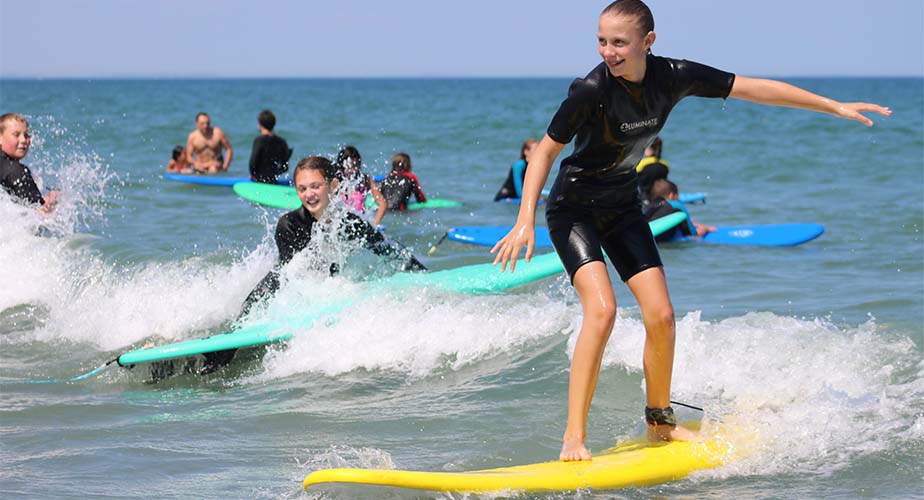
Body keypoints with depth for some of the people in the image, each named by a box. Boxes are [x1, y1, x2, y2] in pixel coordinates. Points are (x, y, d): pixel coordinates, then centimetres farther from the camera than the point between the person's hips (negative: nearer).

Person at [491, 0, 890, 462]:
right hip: (574, 208, -5)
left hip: (622, 207, 5)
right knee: (601, 308, -23)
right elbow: (546, 150, -16)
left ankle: (660, 423, 21)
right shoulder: (591, 90, -26)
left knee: (661, 315, -1)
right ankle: (573, 438, -21)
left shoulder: (673, 77, -13)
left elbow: (754, 89, -5)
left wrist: (835, 107, -1)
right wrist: (525, 221, -25)